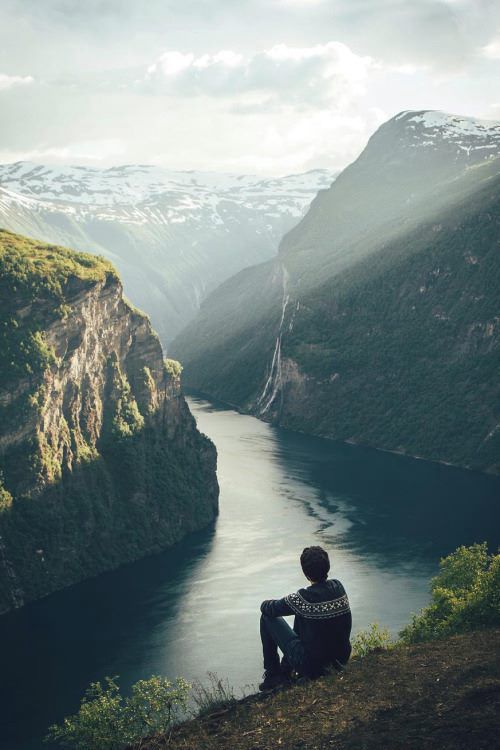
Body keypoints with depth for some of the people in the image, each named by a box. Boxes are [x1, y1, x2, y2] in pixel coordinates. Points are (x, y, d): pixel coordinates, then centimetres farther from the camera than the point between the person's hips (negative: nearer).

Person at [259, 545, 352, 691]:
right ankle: (285, 671, 33)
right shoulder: (338, 587, -4)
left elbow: (267, 608, -9)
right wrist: (289, 603, 22)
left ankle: (272, 674, 19)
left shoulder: (303, 598, -23)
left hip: (312, 667, -6)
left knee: (267, 617, 5)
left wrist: (266, 604, 14)